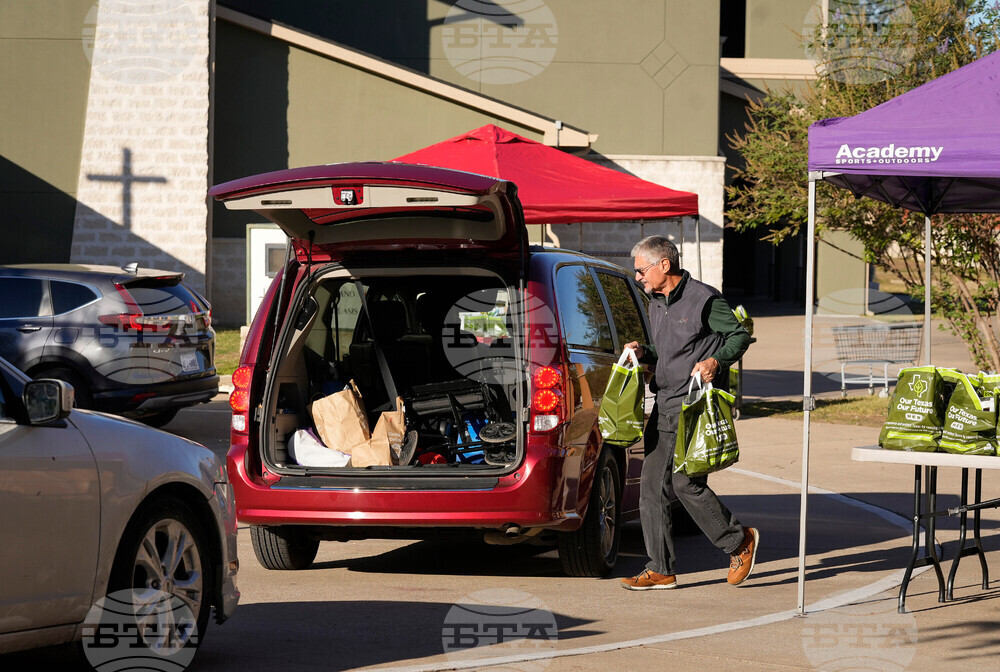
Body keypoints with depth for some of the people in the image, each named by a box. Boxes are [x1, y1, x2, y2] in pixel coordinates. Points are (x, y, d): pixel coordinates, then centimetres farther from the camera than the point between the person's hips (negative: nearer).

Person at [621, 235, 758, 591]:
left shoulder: (704, 299, -9)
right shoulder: (656, 305, 16)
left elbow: (740, 336, -6)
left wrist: (716, 361, -22)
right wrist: (643, 353, 7)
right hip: (665, 405, 8)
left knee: (686, 482, -14)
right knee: (652, 484, 1)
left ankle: (740, 541, 7)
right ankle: (660, 570, 4)